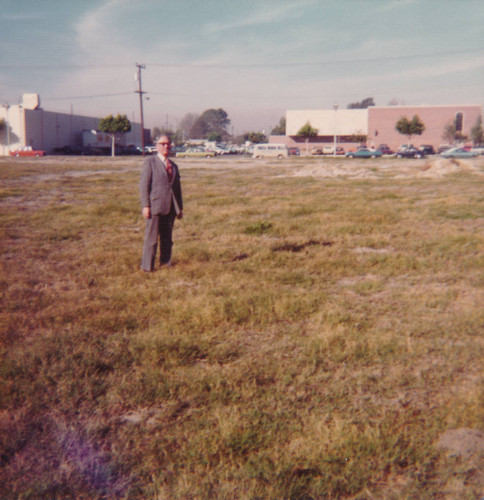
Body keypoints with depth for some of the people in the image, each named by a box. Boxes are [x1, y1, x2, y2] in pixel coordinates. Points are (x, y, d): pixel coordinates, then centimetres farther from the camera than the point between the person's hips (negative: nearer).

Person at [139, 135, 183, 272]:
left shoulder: (173, 166, 18)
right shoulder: (150, 162, 1)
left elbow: (177, 187, 20)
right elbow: (144, 185, -5)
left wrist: (180, 208, 16)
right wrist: (145, 206, -13)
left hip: (170, 207, 5)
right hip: (155, 206, -5)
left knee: (167, 238, 10)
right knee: (151, 237, -2)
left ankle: (166, 263, 18)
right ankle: (147, 266, 4)